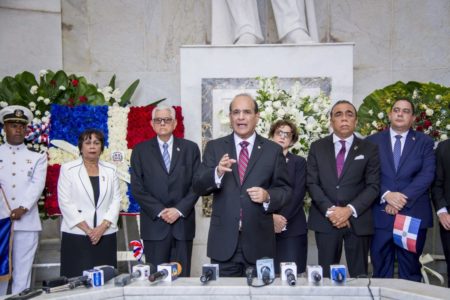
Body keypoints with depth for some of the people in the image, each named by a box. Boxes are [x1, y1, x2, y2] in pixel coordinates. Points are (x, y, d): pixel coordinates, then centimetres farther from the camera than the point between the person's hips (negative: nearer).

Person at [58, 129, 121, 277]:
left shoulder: (111, 169, 9)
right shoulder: (68, 169, 1)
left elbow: (116, 200, 4)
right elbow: (65, 202, -5)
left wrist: (102, 227, -8)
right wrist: (87, 230, -10)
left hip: (106, 234, 2)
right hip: (76, 234, -2)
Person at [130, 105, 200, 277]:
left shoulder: (190, 148, 8)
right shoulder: (140, 150, 7)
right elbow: (137, 188, 1)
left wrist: (179, 210, -9)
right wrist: (160, 211, -9)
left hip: (183, 223, 1)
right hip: (154, 224, 0)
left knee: (182, 277, 4)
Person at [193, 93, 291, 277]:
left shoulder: (273, 150, 3)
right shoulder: (214, 147, 4)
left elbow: (285, 190, 5)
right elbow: (198, 187, -3)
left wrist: (268, 196, -16)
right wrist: (217, 172, -23)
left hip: (258, 241, 0)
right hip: (223, 241, 0)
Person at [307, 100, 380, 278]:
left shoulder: (369, 149, 6)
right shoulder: (317, 147, 7)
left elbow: (373, 186, -1)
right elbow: (312, 183, 1)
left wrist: (350, 210, -13)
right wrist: (330, 210, -12)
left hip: (357, 220, 0)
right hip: (325, 220, 0)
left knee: (359, 274, 5)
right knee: (326, 275, 6)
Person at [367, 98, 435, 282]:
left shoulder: (425, 142, 7)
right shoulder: (373, 141, 7)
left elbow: (427, 175, -5)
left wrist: (403, 198, -16)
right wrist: (387, 195, -17)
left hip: (413, 214, 0)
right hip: (381, 215, 0)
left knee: (410, 270, 10)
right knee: (381, 270, 7)